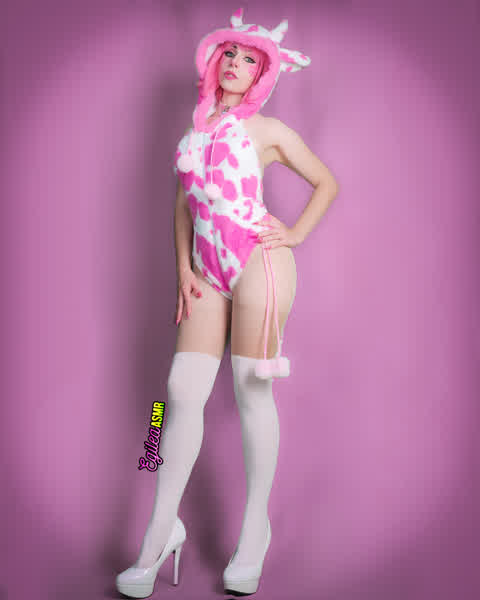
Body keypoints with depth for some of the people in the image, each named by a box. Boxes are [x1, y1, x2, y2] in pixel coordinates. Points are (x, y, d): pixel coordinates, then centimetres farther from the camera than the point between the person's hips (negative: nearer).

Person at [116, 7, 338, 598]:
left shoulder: (268, 130, 7)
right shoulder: (196, 128, 19)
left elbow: (327, 182, 14)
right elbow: (183, 205, 19)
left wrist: (295, 235, 2)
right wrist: (183, 269, 8)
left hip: (258, 261, -4)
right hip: (208, 274, 4)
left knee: (251, 392, -2)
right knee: (182, 390, -3)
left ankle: (256, 525, 11)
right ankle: (161, 530, 5)